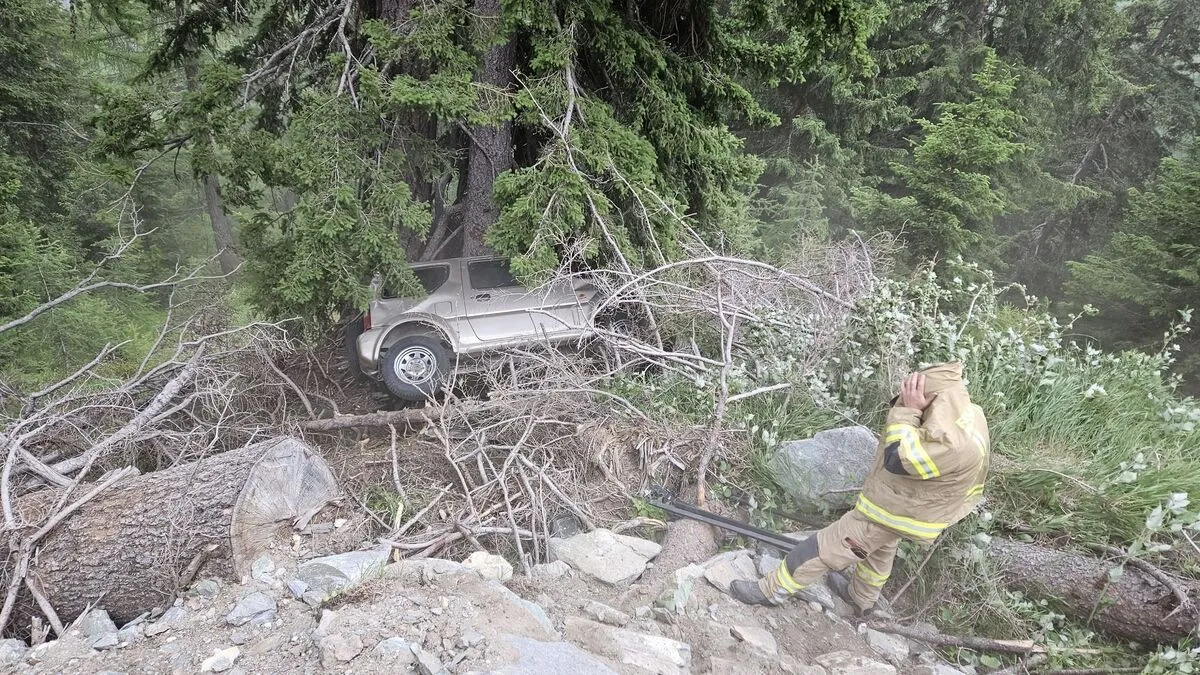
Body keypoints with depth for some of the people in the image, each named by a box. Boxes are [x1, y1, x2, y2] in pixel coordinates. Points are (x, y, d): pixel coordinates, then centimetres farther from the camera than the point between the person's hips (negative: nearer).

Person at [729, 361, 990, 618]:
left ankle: (772, 590, 19)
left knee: (823, 548, 3)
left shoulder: (955, 445, -40)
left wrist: (908, 411, -32)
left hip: (890, 512, -10)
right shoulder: (966, 414, -8)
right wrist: (909, 407, -16)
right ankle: (863, 600, 59)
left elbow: (899, 459, -35)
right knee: (879, 550, 34)